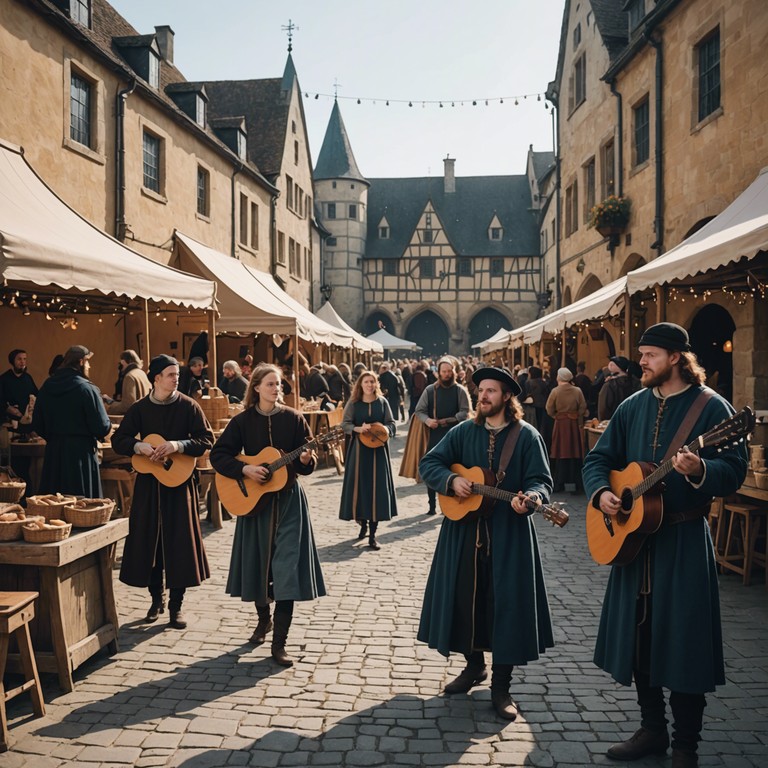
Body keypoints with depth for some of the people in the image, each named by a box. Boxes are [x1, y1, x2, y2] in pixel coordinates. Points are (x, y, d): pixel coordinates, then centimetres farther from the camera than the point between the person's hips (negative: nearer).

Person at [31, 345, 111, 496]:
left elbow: (37, 426, 7)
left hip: (53, 452, 6)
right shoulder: (87, 389, -13)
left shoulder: (46, 386, 3)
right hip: (81, 454, -5)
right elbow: (103, 428, -16)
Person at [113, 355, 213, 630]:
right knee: (148, 540, 6)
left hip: (179, 479, -2)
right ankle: (156, 599, 24)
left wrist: (177, 445, -21)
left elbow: (207, 439, -7)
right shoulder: (140, 408, 2)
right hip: (148, 482, 2)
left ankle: (176, 606, 9)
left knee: (179, 542, -2)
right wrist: (140, 446, -17)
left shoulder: (188, 406, -3)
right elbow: (118, 439, 2)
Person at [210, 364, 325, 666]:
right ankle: (263, 618, 39)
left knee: (287, 566, -8)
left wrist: (306, 460, -22)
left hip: (288, 500, -1)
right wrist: (244, 468, -17)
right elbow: (218, 455, -3)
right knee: (257, 562, 10)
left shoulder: (293, 418, -1)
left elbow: (307, 463, 1)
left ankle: (279, 643, -3)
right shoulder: (242, 421, -1)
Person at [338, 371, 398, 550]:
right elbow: (344, 424, -2)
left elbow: (392, 424, 6)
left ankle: (372, 534, 0)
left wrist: (384, 430, -16)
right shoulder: (353, 403, 1)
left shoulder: (382, 402, 4)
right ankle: (363, 523, 24)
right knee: (359, 485, 1)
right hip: (359, 449, 0)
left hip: (378, 449, 0)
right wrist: (358, 429, -21)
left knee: (376, 487, -4)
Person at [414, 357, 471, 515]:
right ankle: (432, 505, 15)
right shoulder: (430, 390, 5)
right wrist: (427, 420, -14)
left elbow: (465, 412, -5)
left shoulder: (460, 391, 1)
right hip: (434, 435, 2)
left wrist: (449, 420, -19)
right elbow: (419, 410, 6)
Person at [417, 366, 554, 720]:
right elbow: (428, 463, 4)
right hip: (463, 530, 3)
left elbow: (541, 479, -7)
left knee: (506, 602, -1)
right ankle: (474, 665, 32)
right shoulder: (463, 432, 6)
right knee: (464, 597, 10)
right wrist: (452, 480, -15)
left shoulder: (526, 435, -3)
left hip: (509, 534, -3)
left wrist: (529, 498, -29)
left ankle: (501, 685, 12)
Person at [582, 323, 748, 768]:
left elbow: (735, 469, -13)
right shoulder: (633, 406, 9)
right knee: (638, 634, 12)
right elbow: (600, 457, 11)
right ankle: (652, 729, 29)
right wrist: (601, 492, -8)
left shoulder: (711, 406, -8)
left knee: (683, 639, 1)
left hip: (684, 538, -6)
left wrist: (700, 470, -32)